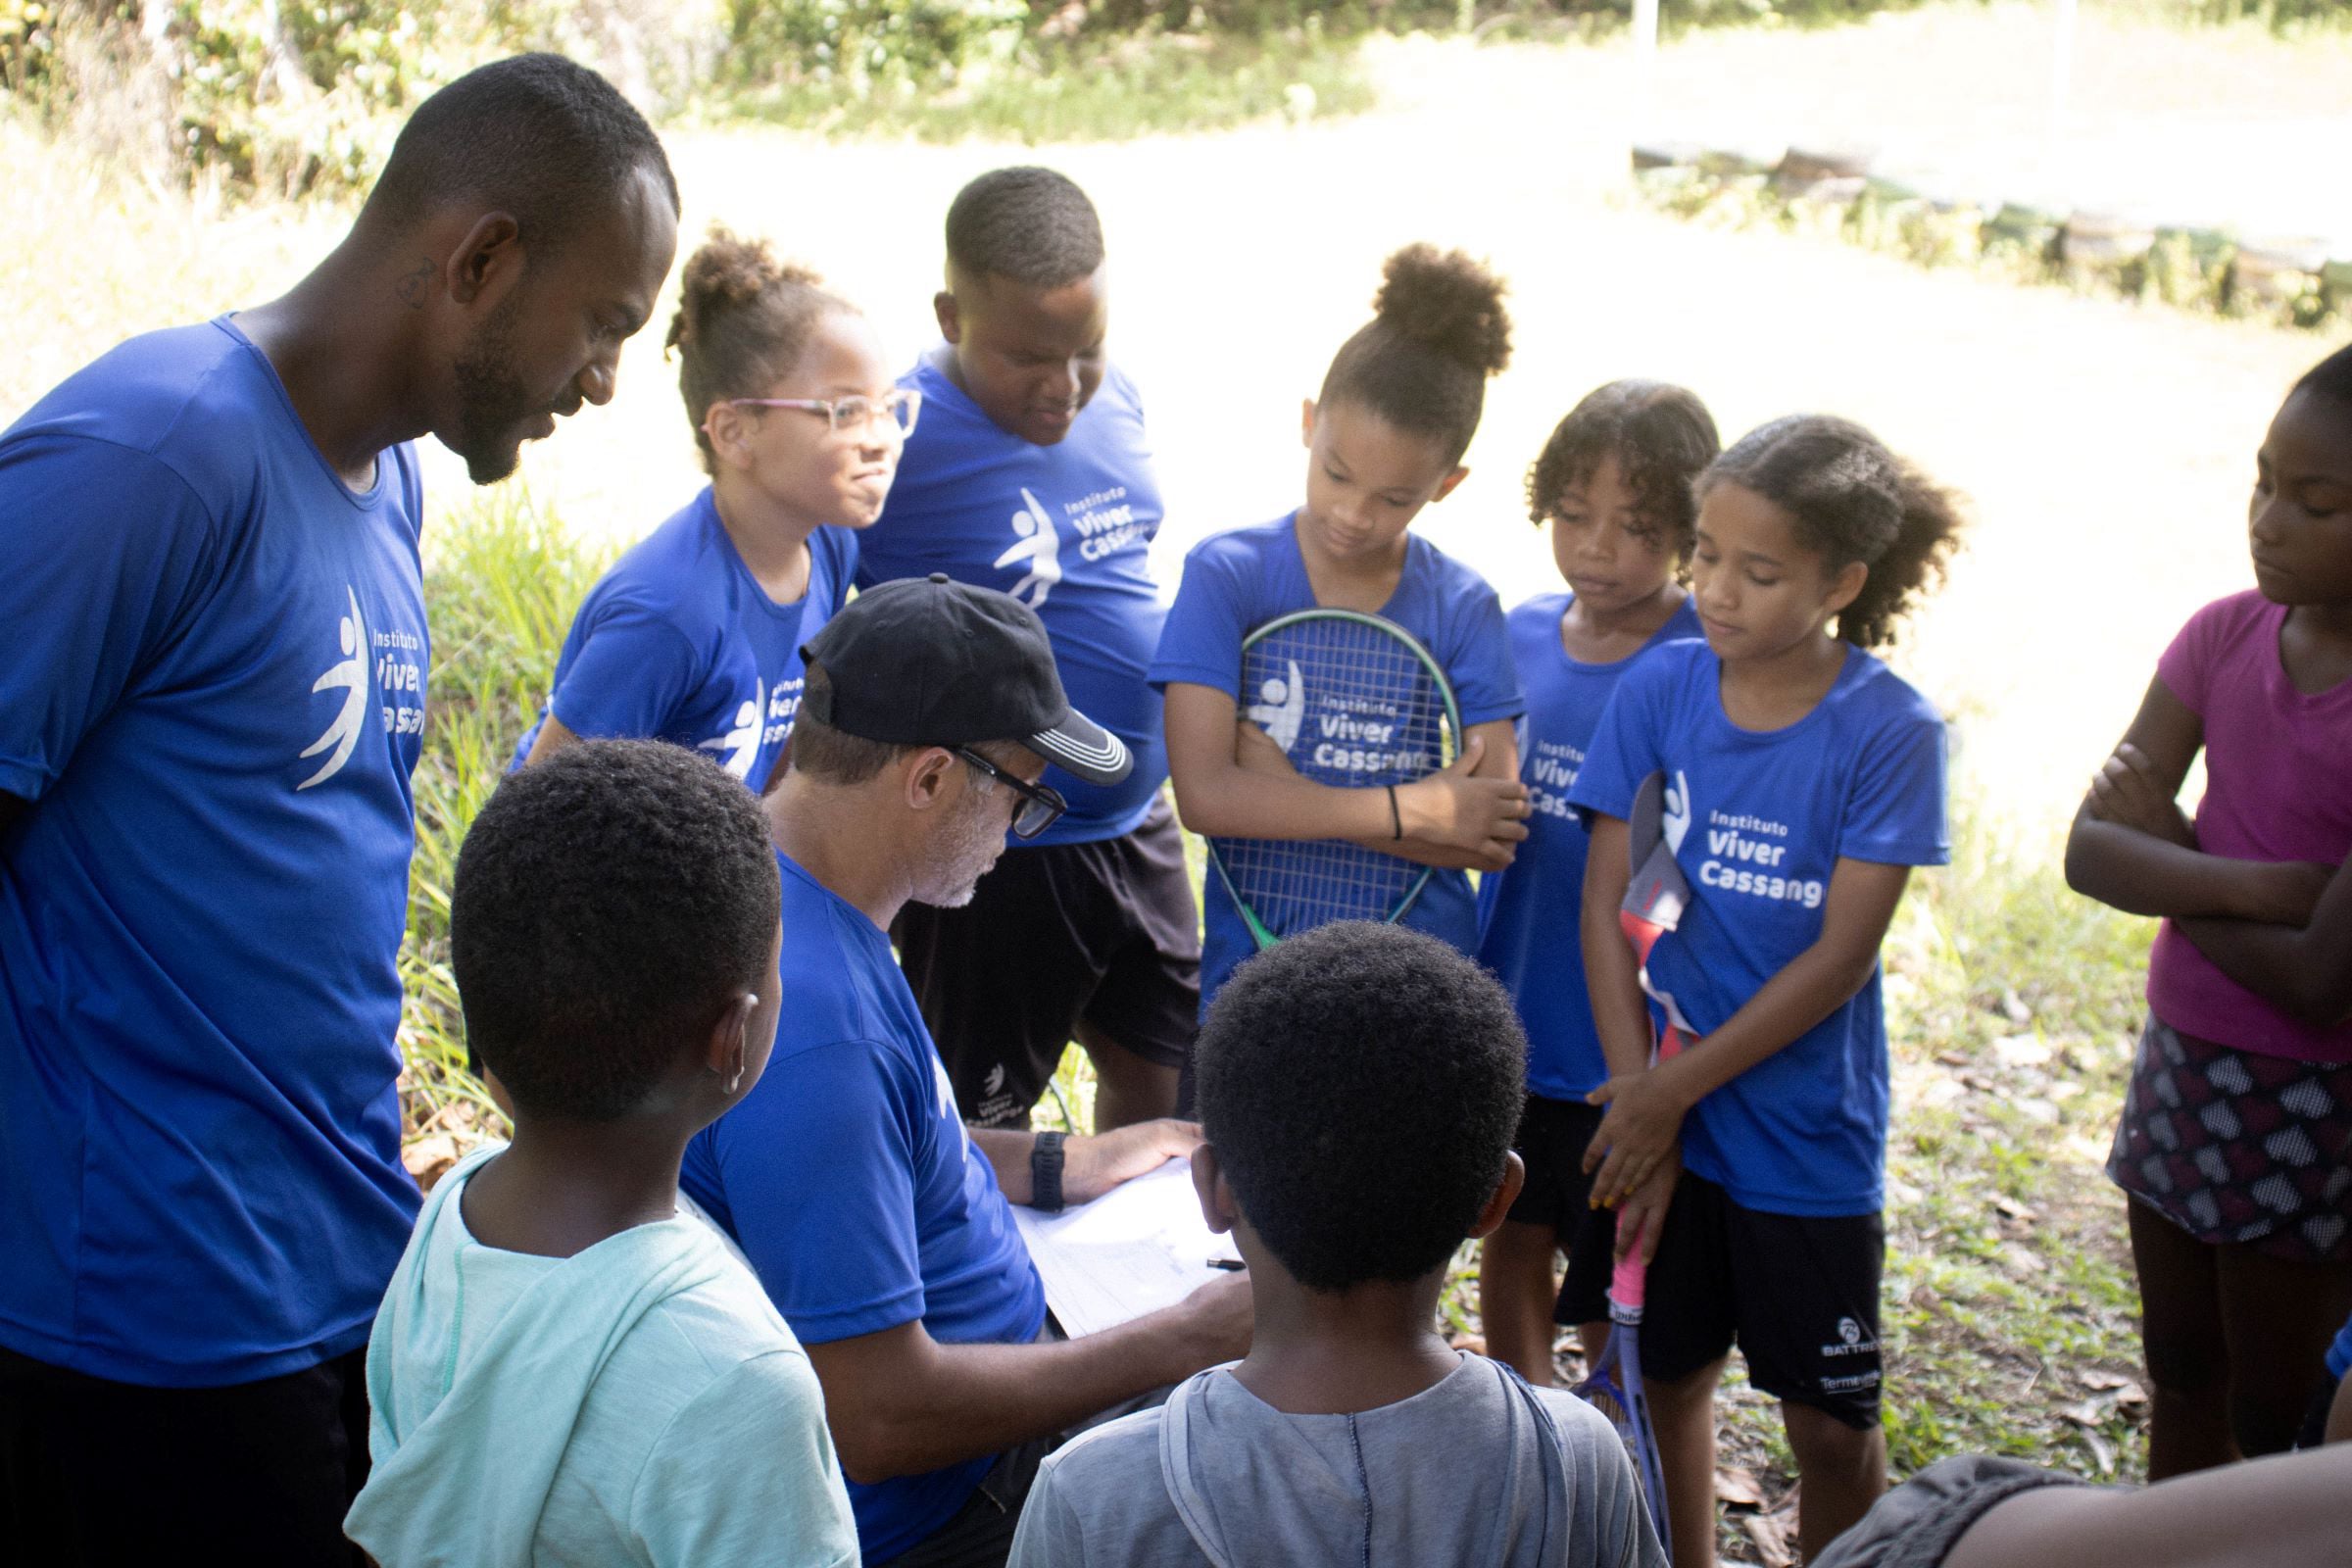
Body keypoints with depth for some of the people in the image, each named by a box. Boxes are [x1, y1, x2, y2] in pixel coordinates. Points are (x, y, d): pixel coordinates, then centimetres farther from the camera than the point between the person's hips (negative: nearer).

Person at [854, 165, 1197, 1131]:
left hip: (1136, 827, 7)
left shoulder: (1114, 400, 2)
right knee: (980, 1132, 9)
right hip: (996, 858, -7)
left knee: (1163, 1081, 20)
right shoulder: (899, 442, -20)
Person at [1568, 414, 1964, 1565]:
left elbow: (1840, 955, -14)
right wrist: (1641, 1104, -12)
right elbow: (1608, 907, -5)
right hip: (1662, 1114, 2)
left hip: (1807, 1134, -2)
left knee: (1831, 1421, 8)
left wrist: (1677, 1086, -14)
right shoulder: (1657, 691, -6)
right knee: (1669, 1380, 16)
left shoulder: (1889, 731, -13)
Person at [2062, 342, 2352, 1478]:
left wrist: (2168, 852, -15)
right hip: (2180, 1057, 6)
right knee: (2180, 1384, 21)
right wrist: (2255, 884, -27)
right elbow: (2089, 851, -12)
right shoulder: (2227, 635, -6)